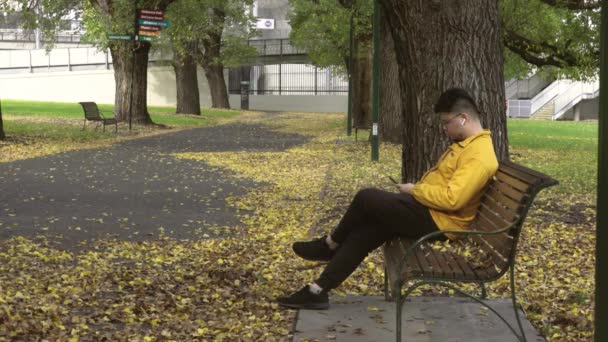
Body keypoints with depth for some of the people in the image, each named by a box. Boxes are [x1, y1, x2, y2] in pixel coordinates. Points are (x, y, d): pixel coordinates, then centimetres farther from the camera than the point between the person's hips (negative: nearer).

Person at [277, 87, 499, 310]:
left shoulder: (479, 155, -20)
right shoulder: (466, 143, 14)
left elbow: (451, 198, -30)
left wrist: (414, 190, -16)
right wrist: (417, 188, 8)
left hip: (436, 220, -11)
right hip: (427, 210, 11)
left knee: (366, 198, -14)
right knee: (364, 231, 0)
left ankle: (331, 244, 12)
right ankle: (318, 291, 0)